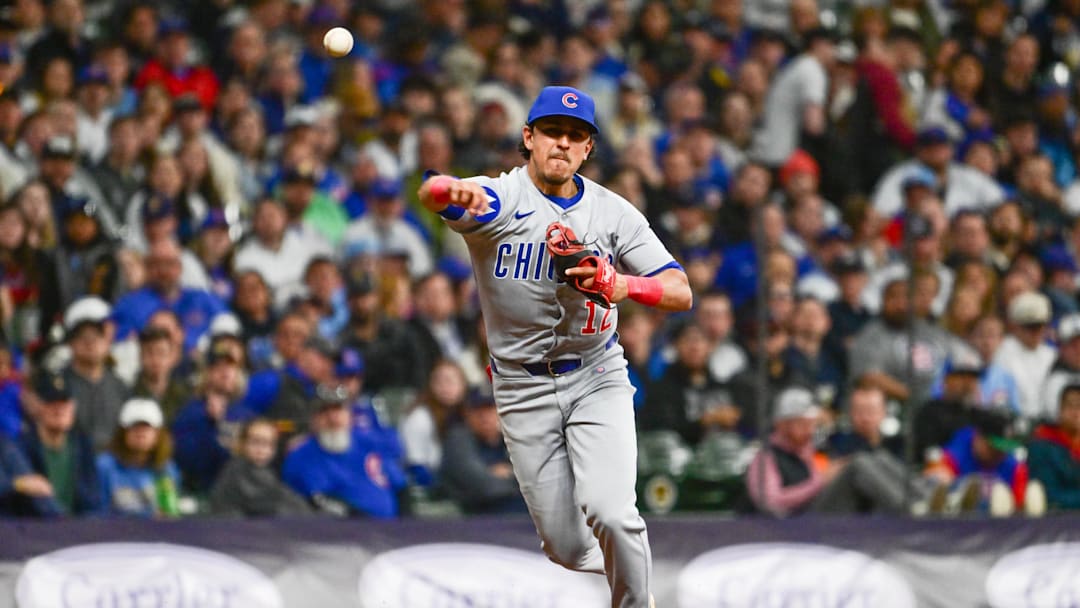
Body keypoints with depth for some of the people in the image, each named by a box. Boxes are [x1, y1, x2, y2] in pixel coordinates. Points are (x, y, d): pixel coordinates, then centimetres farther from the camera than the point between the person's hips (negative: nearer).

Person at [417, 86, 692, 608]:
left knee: (608, 513, -22)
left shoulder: (613, 212, -2)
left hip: (596, 379, 0)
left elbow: (680, 293, -6)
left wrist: (622, 285, -26)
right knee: (568, 549, 1)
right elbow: (431, 194, -33)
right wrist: (450, 192, -58)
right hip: (524, 387, 0)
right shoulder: (498, 200, -10)